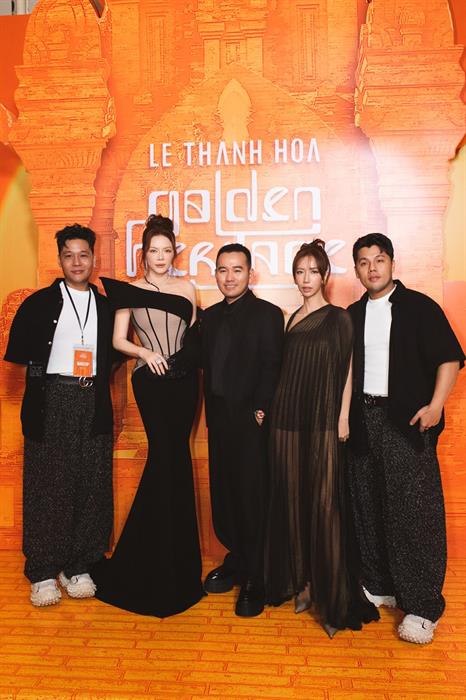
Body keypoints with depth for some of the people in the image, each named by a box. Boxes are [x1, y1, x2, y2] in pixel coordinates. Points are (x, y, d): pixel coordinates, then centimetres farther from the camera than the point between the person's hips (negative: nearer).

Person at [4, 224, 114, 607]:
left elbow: (112, 355, 13)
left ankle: (78, 567, 19)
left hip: (93, 405, 3)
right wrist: (44, 370, -3)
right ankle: (43, 573, 14)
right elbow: (18, 351, 3)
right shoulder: (39, 303, 4)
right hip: (50, 403, -2)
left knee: (91, 489, 5)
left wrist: (96, 375, -2)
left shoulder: (105, 306, 11)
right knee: (47, 488, 2)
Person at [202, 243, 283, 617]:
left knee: (252, 499, 1)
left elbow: (272, 370, -10)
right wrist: (211, 411, 7)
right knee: (224, 494, 13)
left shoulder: (268, 314, -6)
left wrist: (259, 411, -15)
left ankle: (255, 583, 14)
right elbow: (207, 366, 13)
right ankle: (236, 561, 32)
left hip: (251, 421, -6)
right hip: (219, 419, 6)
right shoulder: (210, 316, 13)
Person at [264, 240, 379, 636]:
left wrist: (343, 418, -10)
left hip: (323, 419, -5)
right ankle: (301, 581, 23)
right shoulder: (294, 318, 13)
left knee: (324, 503, -4)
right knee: (293, 499, 9)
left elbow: (348, 370, -4)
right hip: (289, 415, 5)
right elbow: (290, 369, 14)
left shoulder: (339, 318, -1)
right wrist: (273, 408, 9)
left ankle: (332, 597, 7)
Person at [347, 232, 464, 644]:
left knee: (414, 511, -4)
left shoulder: (418, 307, 0)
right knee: (369, 509, 10)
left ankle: (422, 607, 6)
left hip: (407, 421, -5)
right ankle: (380, 587, 26)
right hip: (362, 419, 5)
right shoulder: (352, 315, 13)